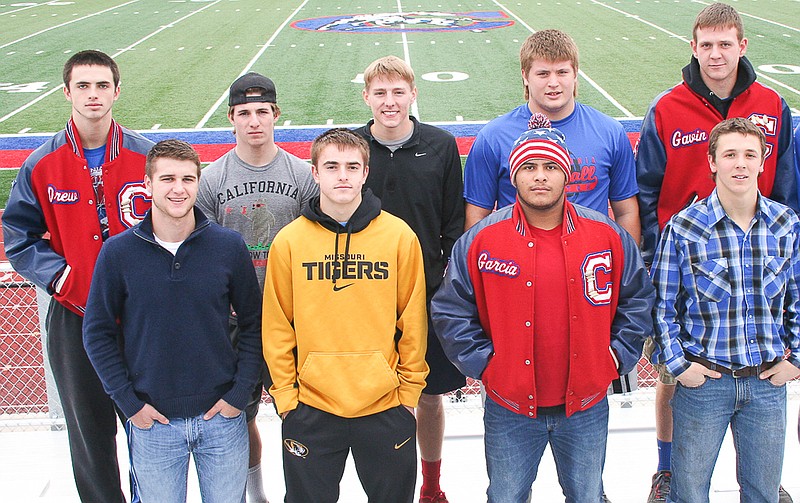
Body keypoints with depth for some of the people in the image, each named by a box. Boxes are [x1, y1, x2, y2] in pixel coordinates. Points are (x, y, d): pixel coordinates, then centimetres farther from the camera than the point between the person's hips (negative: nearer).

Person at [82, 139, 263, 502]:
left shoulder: (229, 246, -5)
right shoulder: (118, 252, -7)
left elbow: (253, 323, 2)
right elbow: (98, 333, 0)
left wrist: (240, 391, -5)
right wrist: (128, 401, -6)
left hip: (223, 417, 1)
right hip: (152, 420, 0)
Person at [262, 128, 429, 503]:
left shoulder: (400, 236, -4)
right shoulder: (289, 241, -3)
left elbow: (413, 320, 1)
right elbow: (277, 328, 1)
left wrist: (410, 387, 1)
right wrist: (285, 393, -1)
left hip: (386, 405, 0)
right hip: (310, 406, 0)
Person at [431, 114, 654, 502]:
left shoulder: (608, 236, -4)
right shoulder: (482, 240, -9)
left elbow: (637, 299, 7)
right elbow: (450, 310, -3)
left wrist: (617, 357, 0)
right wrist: (483, 362, -8)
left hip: (586, 409, 1)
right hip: (509, 408, -1)